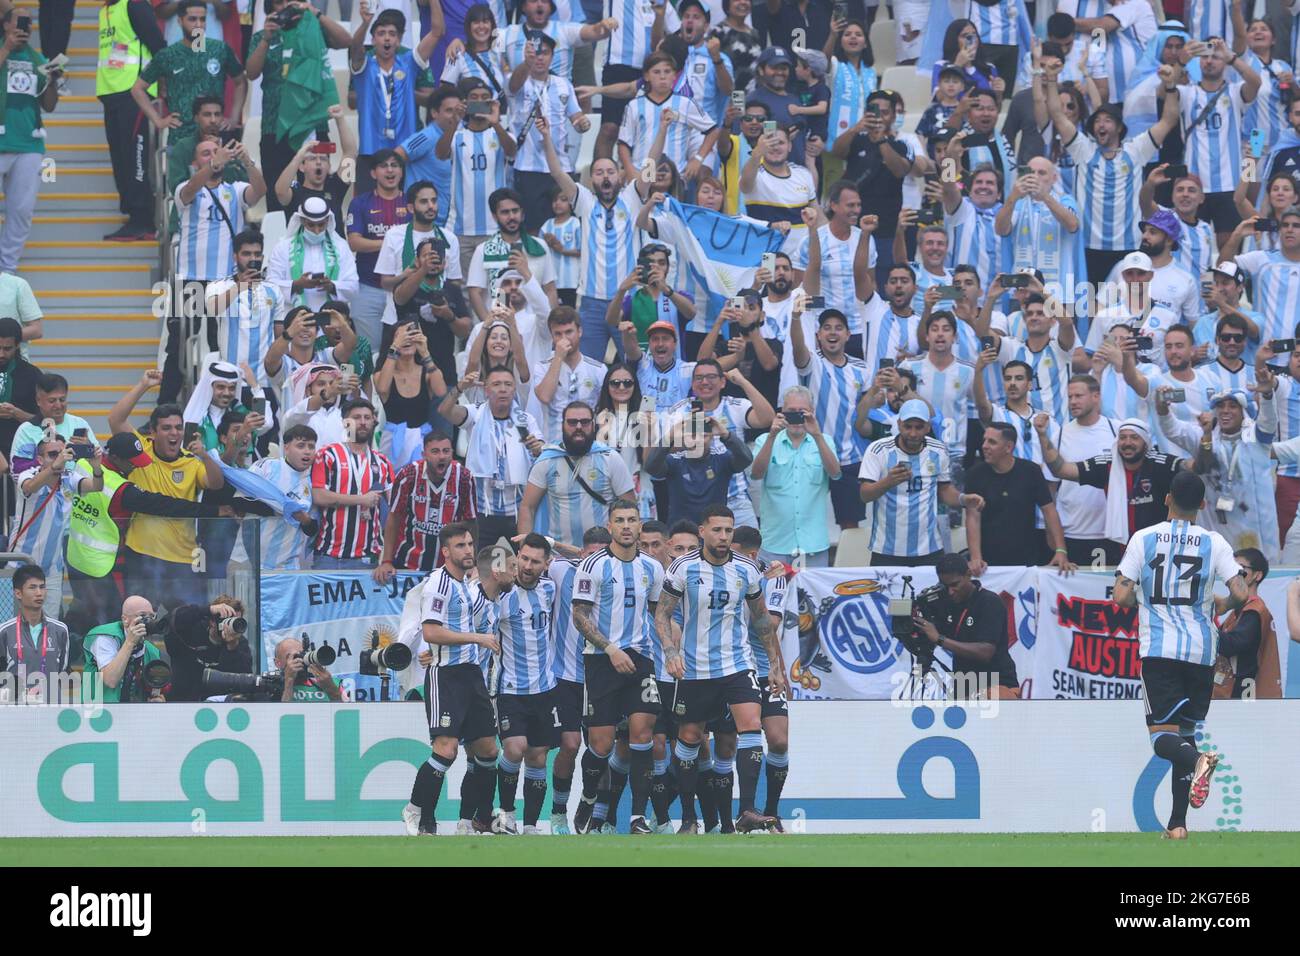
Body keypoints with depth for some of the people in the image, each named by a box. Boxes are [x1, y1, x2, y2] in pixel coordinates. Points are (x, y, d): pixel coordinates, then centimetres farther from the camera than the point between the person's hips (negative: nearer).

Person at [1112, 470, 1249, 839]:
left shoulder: (1144, 539, 0)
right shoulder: (1214, 542, 2)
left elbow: (1121, 597, -4)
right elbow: (1241, 595, -5)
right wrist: (1222, 606, 17)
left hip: (1158, 649, -2)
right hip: (1200, 651, 2)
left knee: (1163, 735, -4)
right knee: (1185, 732, 14)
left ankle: (1197, 760, -39)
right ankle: (1177, 823, 10)